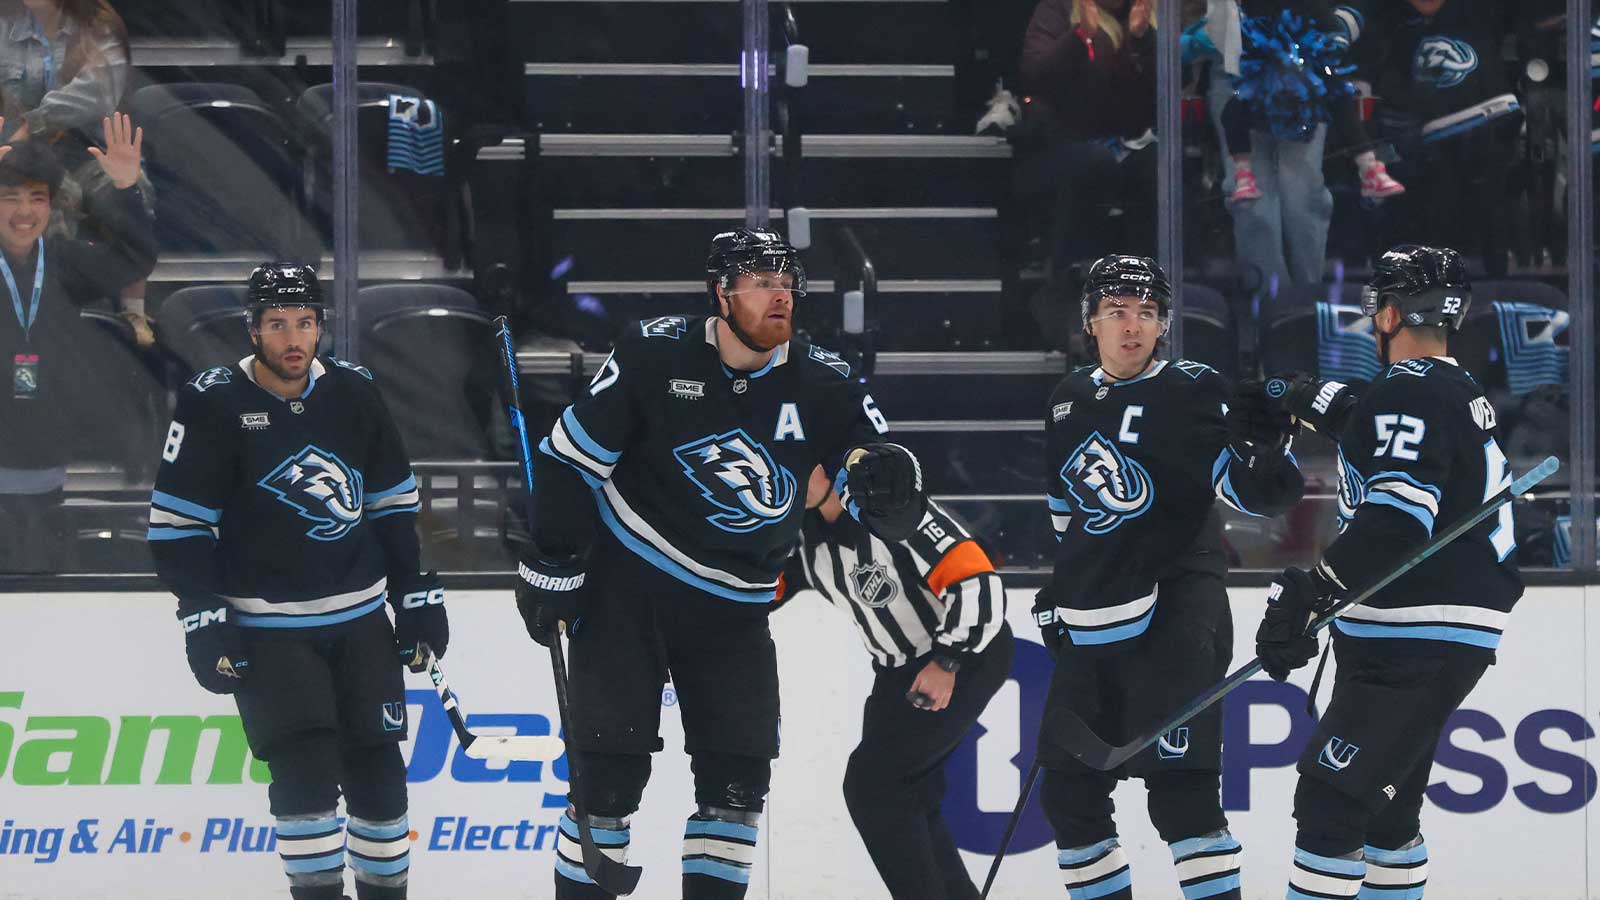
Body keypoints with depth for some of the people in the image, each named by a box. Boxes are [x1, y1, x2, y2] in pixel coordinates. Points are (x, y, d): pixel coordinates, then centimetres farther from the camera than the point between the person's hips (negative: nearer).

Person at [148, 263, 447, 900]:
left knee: (375, 763, 7)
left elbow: (393, 503, 12)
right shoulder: (214, 405, -10)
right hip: (265, 627, -4)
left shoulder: (353, 393, 2)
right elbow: (177, 522, -7)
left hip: (360, 619, 4)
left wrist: (415, 596, 11)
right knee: (304, 765, -14)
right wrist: (204, 617, -13)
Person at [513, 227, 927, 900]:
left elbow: (889, 508, -4)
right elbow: (571, 456, -5)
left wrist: (883, 480, -28)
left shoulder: (824, 387, -5)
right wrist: (553, 566, -6)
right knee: (610, 771, -6)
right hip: (627, 590, -3)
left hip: (732, 610, 3)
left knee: (737, 778, 0)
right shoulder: (654, 355, -12)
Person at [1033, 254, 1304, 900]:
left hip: (1173, 616, -7)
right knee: (1068, 792, 10)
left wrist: (1263, 445, -34)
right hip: (1088, 627, 7)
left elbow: (1252, 494, -15)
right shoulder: (1071, 401, 13)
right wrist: (1059, 588, 25)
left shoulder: (1194, 392, -7)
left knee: (1179, 788, -16)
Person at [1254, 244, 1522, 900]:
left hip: (1414, 643, -10)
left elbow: (1397, 518, -27)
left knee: (1330, 797, -13)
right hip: (1456, 638, 10)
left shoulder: (1408, 395, -14)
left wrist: (1309, 598, -31)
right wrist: (1314, 401, 47)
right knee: (1384, 797, 19)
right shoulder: (1463, 394, 17)